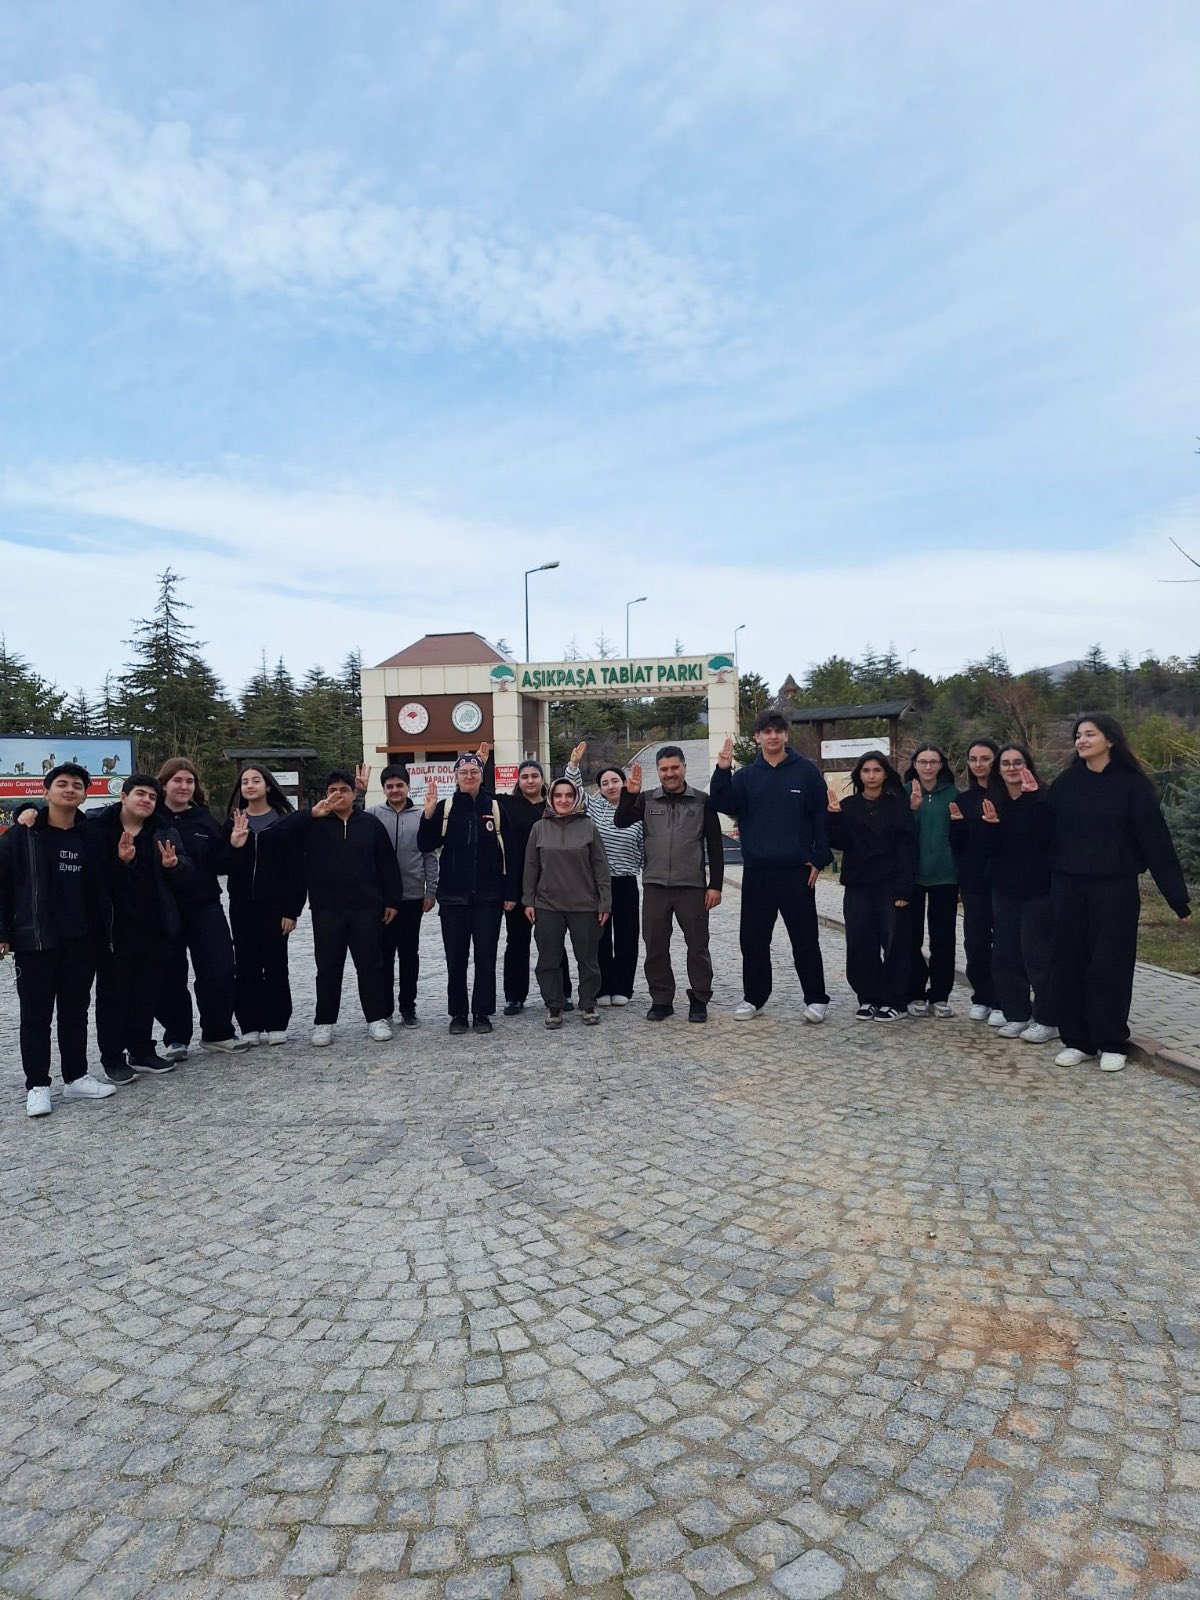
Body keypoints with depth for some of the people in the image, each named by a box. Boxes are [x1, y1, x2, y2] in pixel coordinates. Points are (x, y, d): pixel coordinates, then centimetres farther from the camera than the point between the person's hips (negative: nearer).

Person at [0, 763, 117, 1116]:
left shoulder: (89, 838, 7)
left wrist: (104, 929, 8)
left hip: (81, 941, 4)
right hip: (35, 942, -3)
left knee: (76, 1011, 12)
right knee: (36, 1015, 4)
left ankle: (75, 1078, 23)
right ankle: (37, 1086, 13)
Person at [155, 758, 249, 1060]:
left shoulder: (205, 820, 7)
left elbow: (220, 865, 5)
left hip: (205, 907, 3)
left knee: (219, 970, 2)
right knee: (170, 977, 6)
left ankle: (218, 1032, 18)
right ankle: (176, 1038, 21)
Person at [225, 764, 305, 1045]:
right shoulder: (233, 821, 7)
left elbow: (295, 866, -5)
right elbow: (224, 866, 1)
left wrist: (292, 909, -10)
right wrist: (234, 844, -19)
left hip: (275, 904, -3)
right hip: (242, 906, 3)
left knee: (275, 963, 4)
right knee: (246, 965, 5)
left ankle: (276, 1025, 13)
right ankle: (250, 1026, 14)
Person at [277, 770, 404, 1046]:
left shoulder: (370, 824, 5)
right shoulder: (314, 824, 4)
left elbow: (387, 865, 6)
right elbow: (280, 829, -12)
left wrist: (392, 900, 3)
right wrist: (312, 814, -21)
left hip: (366, 909, 0)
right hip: (327, 910, 0)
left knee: (371, 964, 4)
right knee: (328, 968, 7)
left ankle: (376, 1018, 15)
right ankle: (324, 1023, 17)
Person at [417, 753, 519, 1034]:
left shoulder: (495, 808, 1)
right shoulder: (445, 808, 3)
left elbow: (508, 853, 1)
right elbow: (426, 845, -3)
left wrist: (510, 893, -2)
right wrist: (428, 814, -17)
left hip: (488, 897, 0)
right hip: (453, 897, 1)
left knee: (486, 956, 5)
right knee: (456, 958, 7)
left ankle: (482, 1013, 16)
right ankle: (457, 1013, 18)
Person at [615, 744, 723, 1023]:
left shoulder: (702, 801, 1)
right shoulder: (647, 800, 6)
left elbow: (715, 846, 2)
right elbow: (621, 822, -6)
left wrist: (715, 885, -4)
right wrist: (630, 793, -20)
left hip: (692, 886, -2)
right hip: (655, 886, 2)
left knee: (697, 946, 5)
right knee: (655, 946, 8)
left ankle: (699, 1000, 19)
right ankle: (661, 1000, 20)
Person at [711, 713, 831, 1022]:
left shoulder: (806, 771, 0)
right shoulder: (747, 776, 8)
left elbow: (821, 817, -1)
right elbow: (724, 805, -5)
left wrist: (819, 859, -6)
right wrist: (723, 770, -18)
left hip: (797, 870, -3)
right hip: (757, 871, 3)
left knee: (805, 939, 4)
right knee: (753, 939, 9)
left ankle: (816, 999, 14)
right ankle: (754, 997, 22)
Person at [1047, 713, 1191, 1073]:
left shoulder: (1132, 784, -3)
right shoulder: (1064, 784, 6)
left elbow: (1155, 840, -5)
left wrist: (1177, 896, -8)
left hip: (1115, 888, -3)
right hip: (1067, 885, 3)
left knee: (1110, 965, 1)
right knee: (1067, 963, 4)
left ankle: (1112, 1044, 14)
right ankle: (1076, 1041, 15)